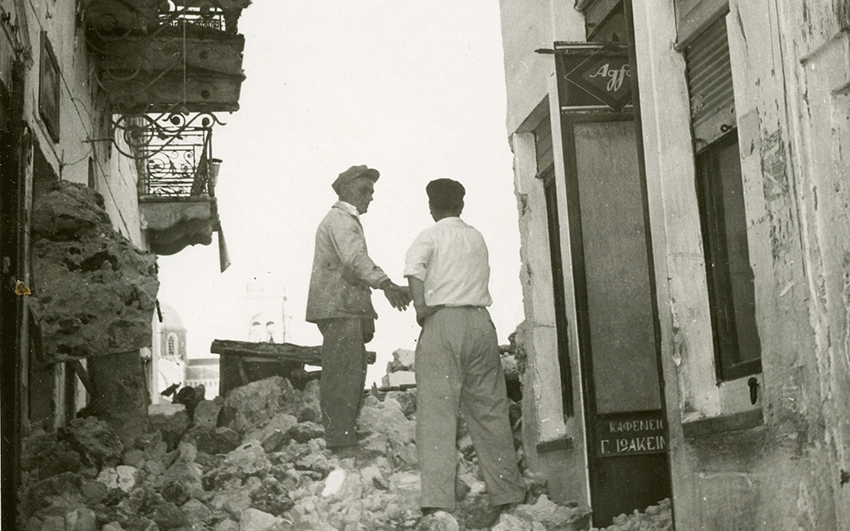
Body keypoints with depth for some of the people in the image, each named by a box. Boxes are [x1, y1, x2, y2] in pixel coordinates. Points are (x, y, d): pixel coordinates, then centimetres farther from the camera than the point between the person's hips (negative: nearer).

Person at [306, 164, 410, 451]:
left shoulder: (348, 221, 25)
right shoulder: (340, 220, -10)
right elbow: (355, 258, -29)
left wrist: (367, 315, 24)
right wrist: (385, 283, -44)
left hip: (348, 310, 11)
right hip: (338, 309, -11)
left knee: (353, 374, 14)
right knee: (343, 375, -12)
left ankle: (345, 436, 21)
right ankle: (341, 441, -13)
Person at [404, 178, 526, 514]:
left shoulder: (430, 236, 3)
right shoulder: (477, 238, 19)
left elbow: (414, 266, -17)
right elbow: (483, 277, 13)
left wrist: (420, 305, -11)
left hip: (443, 320, -4)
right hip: (481, 321, 4)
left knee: (436, 410, -7)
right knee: (489, 408, 12)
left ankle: (437, 499, -17)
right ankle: (507, 492, 19)